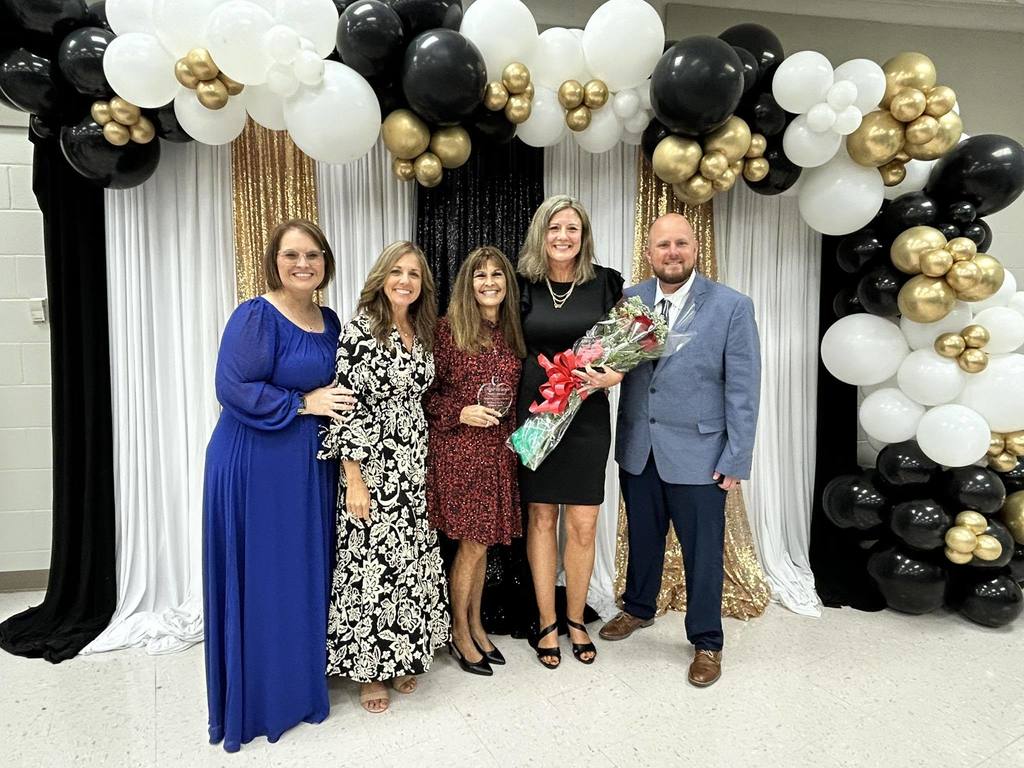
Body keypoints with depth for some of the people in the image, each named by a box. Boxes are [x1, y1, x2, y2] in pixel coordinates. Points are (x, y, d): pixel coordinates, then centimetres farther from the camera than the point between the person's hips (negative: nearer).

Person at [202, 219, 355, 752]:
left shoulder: (329, 321, 10)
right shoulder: (255, 316, -12)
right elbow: (234, 389, -19)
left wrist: (334, 403, 2)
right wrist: (302, 403, -16)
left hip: (309, 464, 7)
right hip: (255, 465, -7)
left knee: (305, 574, 14)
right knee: (260, 581, 4)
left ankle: (300, 681, 33)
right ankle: (256, 698, 22)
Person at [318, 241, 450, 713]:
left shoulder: (422, 333, 8)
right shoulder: (360, 330, -13)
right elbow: (346, 405, -16)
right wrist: (354, 479, -18)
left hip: (414, 466, 7)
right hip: (372, 468, -6)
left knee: (410, 560, 12)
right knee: (371, 562, 1)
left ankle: (399, 659, 30)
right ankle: (369, 670, 20)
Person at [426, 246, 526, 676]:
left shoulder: (512, 333, 9)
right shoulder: (449, 329, -7)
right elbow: (425, 391, -5)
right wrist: (461, 413, -17)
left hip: (498, 448, 5)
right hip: (458, 448, -5)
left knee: (481, 543, 14)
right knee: (473, 543, 1)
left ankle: (476, 625, 31)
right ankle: (460, 632, 21)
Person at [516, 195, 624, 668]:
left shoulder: (605, 283, -1)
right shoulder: (523, 284, 0)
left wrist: (613, 375, -16)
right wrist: (509, 409, -4)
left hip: (587, 416, 0)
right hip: (534, 414, 0)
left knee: (583, 525, 4)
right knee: (541, 518, 9)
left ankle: (576, 619, 26)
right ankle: (546, 623, 25)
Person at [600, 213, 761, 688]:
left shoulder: (732, 306, -9)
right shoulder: (628, 301, 1)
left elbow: (743, 389, -8)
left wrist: (736, 460, -10)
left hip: (698, 453, -3)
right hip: (638, 449, 3)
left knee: (702, 551, 9)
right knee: (642, 538, 21)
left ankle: (706, 642, 30)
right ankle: (638, 609, 45)